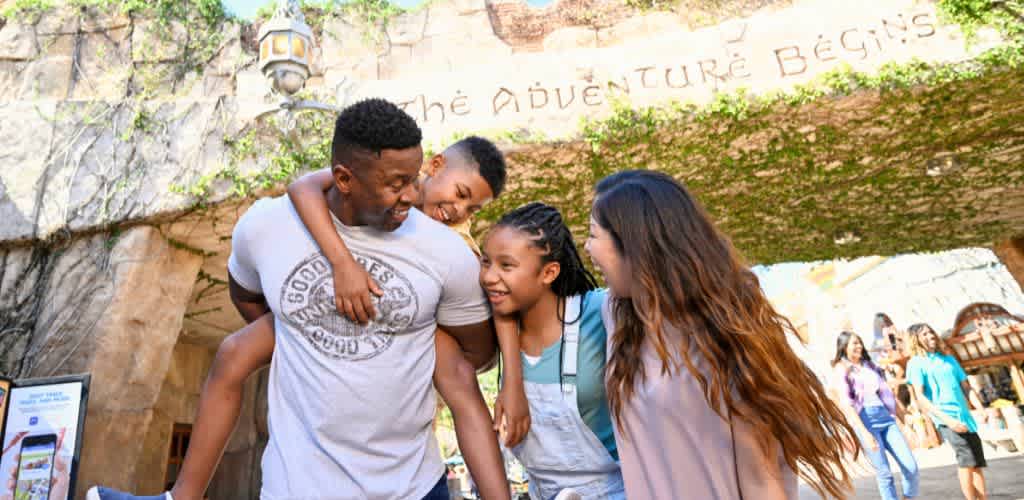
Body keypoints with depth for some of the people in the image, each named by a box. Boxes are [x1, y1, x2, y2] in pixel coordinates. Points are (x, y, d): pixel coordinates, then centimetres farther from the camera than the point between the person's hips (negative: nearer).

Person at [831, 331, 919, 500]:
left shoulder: (870, 365, 18)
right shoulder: (840, 370, 0)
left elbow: (886, 392, 20)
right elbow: (846, 404, -9)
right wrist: (864, 432, -17)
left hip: (885, 416, 5)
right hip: (864, 419, -5)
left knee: (911, 468, -1)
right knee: (884, 473, -3)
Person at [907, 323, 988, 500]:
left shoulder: (949, 359, 17)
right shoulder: (916, 363, -1)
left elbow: (966, 388, 17)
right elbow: (920, 397, -8)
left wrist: (981, 410, 1)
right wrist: (946, 419, -17)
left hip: (965, 416, 6)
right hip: (946, 417, -6)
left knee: (978, 463, 4)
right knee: (966, 459, -18)